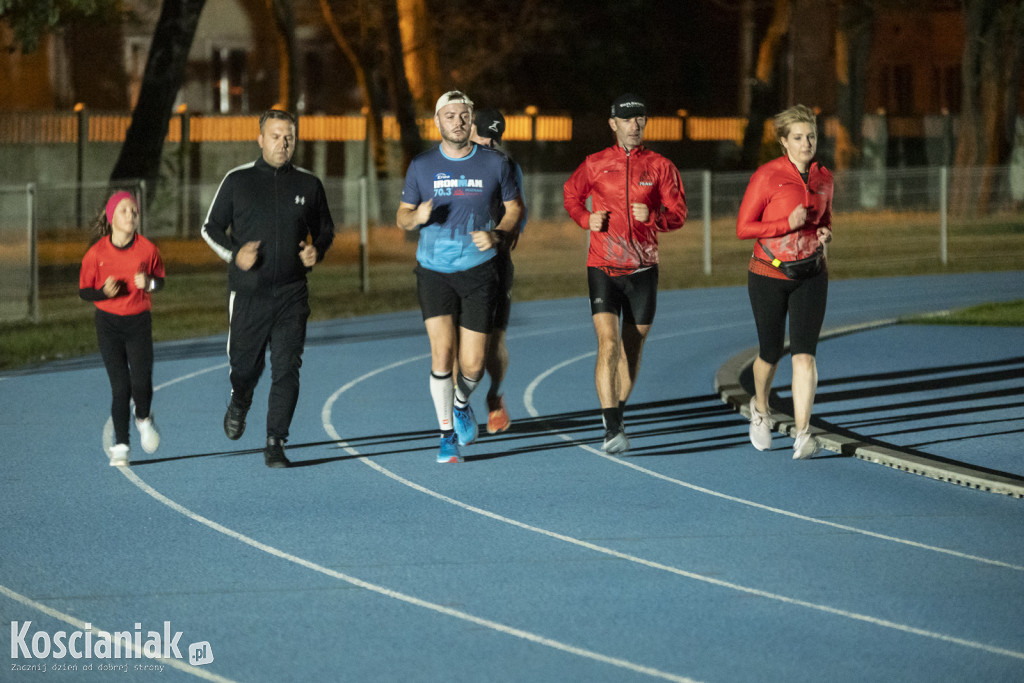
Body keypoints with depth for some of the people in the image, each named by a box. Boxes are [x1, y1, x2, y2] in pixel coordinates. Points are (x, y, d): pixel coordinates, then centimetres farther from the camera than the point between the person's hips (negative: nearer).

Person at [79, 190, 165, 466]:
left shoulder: (147, 249, -5)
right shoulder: (96, 253, -7)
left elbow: (160, 280, 9)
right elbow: (84, 291, 1)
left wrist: (149, 283, -14)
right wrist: (104, 292, -20)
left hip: (139, 321, 0)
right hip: (108, 322, 0)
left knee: (141, 381, -12)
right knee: (120, 386, -3)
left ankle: (144, 419, 22)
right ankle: (120, 446, 10)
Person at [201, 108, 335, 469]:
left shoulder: (308, 184, 6)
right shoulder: (238, 180, 1)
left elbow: (325, 230, 18)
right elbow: (211, 227, 7)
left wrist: (317, 251, -5)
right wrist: (234, 254, -12)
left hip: (292, 294, 1)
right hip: (248, 293, -1)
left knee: (287, 369, -9)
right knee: (245, 366, 8)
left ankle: (275, 445, -5)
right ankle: (239, 402, 44)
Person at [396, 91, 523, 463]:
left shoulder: (495, 163, 1)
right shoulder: (422, 166, 1)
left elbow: (514, 208, 11)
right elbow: (402, 216, 9)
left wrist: (496, 235, -9)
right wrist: (417, 216, -15)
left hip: (478, 270, 0)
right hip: (434, 271, 0)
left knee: (472, 365, -1)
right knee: (442, 352, -14)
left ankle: (462, 402, 35)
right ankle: (447, 435, 1)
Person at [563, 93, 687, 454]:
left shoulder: (660, 166, 2)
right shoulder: (595, 164, 2)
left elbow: (678, 214, 2)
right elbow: (572, 194, 19)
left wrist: (653, 216, -19)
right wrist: (586, 219, -1)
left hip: (643, 270, 2)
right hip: (603, 268, -2)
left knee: (632, 350, 11)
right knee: (608, 345, -16)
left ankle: (615, 416, 32)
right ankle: (613, 431, -20)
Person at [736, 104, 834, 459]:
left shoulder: (823, 177, 4)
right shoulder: (767, 176, -12)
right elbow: (743, 228, -11)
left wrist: (825, 233, -3)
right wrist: (788, 224, -23)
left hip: (810, 275, 3)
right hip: (769, 275, -3)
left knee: (804, 353, -12)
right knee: (771, 353, 9)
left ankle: (802, 435, -18)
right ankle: (760, 408, 41)